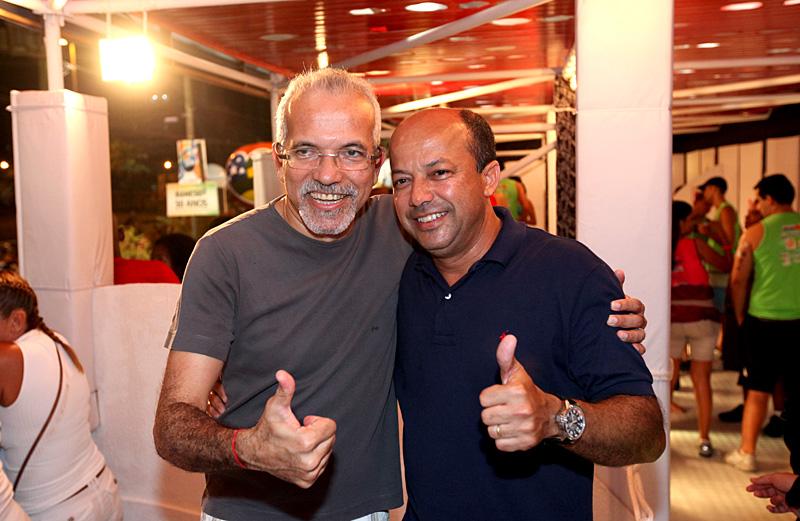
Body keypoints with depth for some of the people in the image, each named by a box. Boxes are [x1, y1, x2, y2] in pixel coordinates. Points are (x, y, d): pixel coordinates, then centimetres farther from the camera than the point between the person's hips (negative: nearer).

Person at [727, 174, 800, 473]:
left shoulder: (756, 232, -4)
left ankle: (747, 453, 15)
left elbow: (738, 281, -1)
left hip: (764, 321, -2)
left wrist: (740, 317, 12)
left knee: (758, 389, 10)